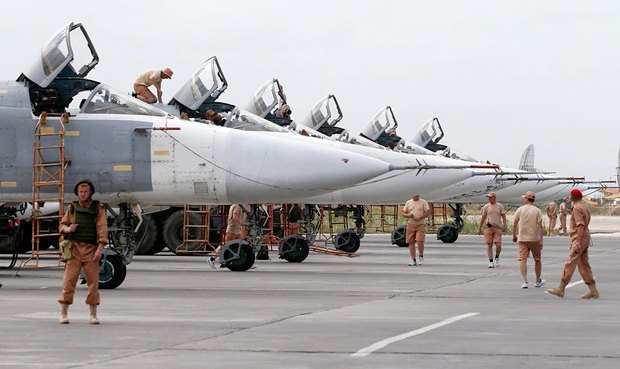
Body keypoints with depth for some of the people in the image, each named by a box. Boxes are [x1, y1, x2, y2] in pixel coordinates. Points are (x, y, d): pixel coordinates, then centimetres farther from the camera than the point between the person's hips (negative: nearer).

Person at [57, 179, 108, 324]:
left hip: (91, 249, -1)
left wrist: (100, 248, -13)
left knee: (93, 282, 0)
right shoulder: (72, 208, 11)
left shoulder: (98, 208, 5)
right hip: (74, 248, 1)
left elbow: (102, 228, -2)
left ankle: (93, 315, 8)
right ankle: (63, 314, 0)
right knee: (69, 281, -5)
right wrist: (67, 229, -7)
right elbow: (62, 225, 17)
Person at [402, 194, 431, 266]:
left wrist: (420, 218, -15)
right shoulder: (408, 202, 10)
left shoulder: (423, 202, 3)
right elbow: (404, 213, 12)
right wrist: (408, 215, -11)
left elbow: (428, 213, -1)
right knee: (411, 242, 0)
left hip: (421, 224, -3)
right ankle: (413, 260, 6)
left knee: (420, 241, -17)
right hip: (410, 224, 3)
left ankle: (421, 257, 5)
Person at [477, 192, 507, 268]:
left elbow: (503, 216, 5)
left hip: (497, 227, -1)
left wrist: (504, 226, -9)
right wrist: (479, 228, 5)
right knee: (489, 245, -2)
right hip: (488, 227, 1)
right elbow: (483, 217, 8)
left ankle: (497, 258, 17)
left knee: (498, 245, -10)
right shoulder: (486, 206, 6)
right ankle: (491, 262, 3)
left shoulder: (500, 206, 5)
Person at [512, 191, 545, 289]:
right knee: (537, 260, 15)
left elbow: (515, 224, 2)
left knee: (523, 259, -1)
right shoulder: (537, 211, -3)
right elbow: (540, 226, -8)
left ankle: (524, 281, -13)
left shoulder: (520, 210, 0)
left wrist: (514, 236, 16)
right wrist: (541, 240, -7)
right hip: (534, 239, 0)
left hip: (522, 239, 0)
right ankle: (538, 281, 26)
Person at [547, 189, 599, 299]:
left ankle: (560, 289, -11)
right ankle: (593, 291, 7)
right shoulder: (584, 207, 18)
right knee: (584, 266, 9)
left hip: (579, 239, -10)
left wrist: (577, 242, -28)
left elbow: (581, 225, -23)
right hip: (585, 239, 10)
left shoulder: (577, 208, -13)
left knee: (570, 264, -10)